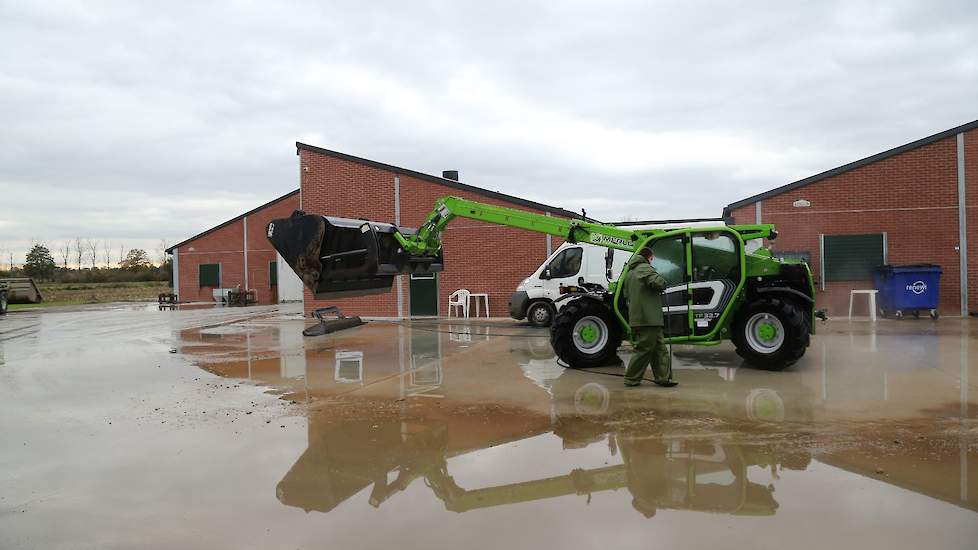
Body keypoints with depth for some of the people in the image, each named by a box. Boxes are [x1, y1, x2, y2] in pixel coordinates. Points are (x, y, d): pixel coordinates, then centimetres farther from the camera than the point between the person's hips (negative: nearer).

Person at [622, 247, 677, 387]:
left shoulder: (630, 273, 22)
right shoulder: (645, 268, -8)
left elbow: (626, 295, 28)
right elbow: (658, 282, -23)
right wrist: (663, 284, -2)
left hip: (636, 317, 10)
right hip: (648, 318, -10)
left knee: (659, 349, 11)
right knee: (644, 349, -2)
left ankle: (663, 377, 11)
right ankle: (631, 379, 4)